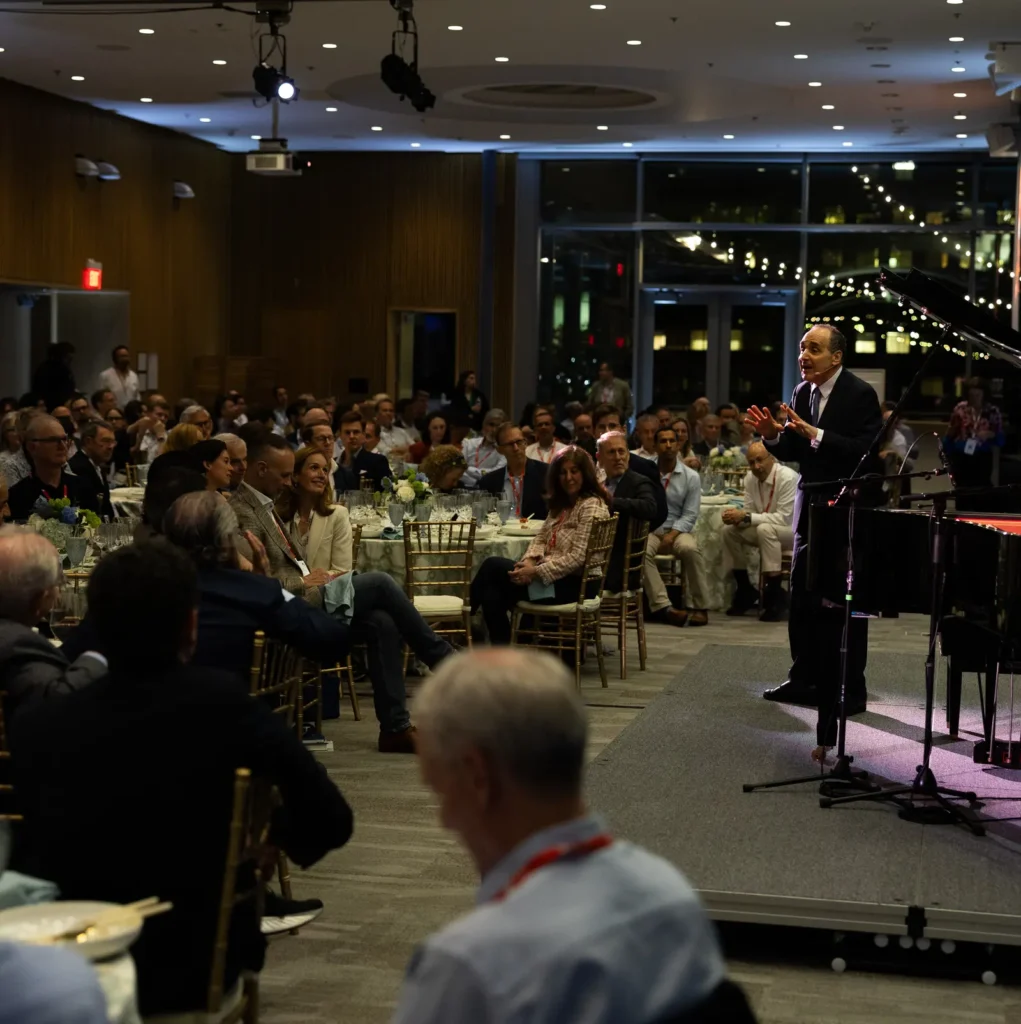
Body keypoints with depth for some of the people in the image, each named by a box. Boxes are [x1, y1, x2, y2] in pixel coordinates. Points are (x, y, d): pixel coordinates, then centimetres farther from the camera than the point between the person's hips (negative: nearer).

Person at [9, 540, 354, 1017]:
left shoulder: (37, 726, -11)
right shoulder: (223, 703, -16)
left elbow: (35, 856, 4)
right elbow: (331, 820, -14)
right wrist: (276, 830, 7)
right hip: (194, 969, -2)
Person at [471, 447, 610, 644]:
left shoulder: (592, 507, -10)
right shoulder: (561, 504, 19)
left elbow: (577, 558, -18)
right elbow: (541, 538, 15)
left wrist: (535, 572, -19)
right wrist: (529, 561, -8)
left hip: (573, 583, -8)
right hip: (551, 577, 8)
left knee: (493, 565, -16)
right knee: (492, 593, -18)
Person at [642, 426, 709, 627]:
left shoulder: (690, 477, 3)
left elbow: (690, 515, 0)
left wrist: (672, 535, -14)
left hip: (677, 530, 1)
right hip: (648, 530, -1)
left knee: (690, 549, -32)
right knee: (642, 551, -34)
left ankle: (700, 607, -21)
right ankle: (662, 606, -39)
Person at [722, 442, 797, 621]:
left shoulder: (788, 478, -24)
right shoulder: (751, 478, -2)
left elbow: (784, 518, -29)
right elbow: (750, 512, 0)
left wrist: (746, 517, -31)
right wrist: (738, 516, -25)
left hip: (796, 530, -7)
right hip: (769, 531, 7)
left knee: (765, 529, -36)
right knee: (729, 530, -9)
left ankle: (775, 597, -30)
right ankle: (745, 592, 3)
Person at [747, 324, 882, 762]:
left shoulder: (860, 395, -14)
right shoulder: (802, 392, 7)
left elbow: (866, 452, -24)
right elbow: (793, 452, 10)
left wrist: (814, 433, -29)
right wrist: (773, 434, -10)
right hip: (811, 506, 7)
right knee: (802, 596, 11)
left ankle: (849, 689, 6)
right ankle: (806, 679, 22)